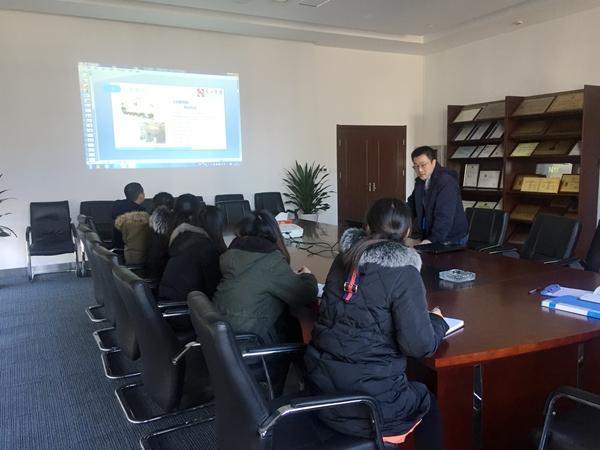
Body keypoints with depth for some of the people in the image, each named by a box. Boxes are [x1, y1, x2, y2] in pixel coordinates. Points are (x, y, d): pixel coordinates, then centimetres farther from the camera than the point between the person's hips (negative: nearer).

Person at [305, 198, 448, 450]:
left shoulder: (345, 258, 3)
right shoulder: (404, 274, -15)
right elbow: (420, 346, -17)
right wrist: (437, 320, 4)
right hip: (368, 400, -6)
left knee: (416, 393, 31)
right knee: (428, 403, 25)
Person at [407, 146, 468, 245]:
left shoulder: (446, 182, -20)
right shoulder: (420, 181, 8)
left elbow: (444, 216, -27)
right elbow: (412, 205, 15)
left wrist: (432, 239, -34)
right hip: (428, 236, 7)